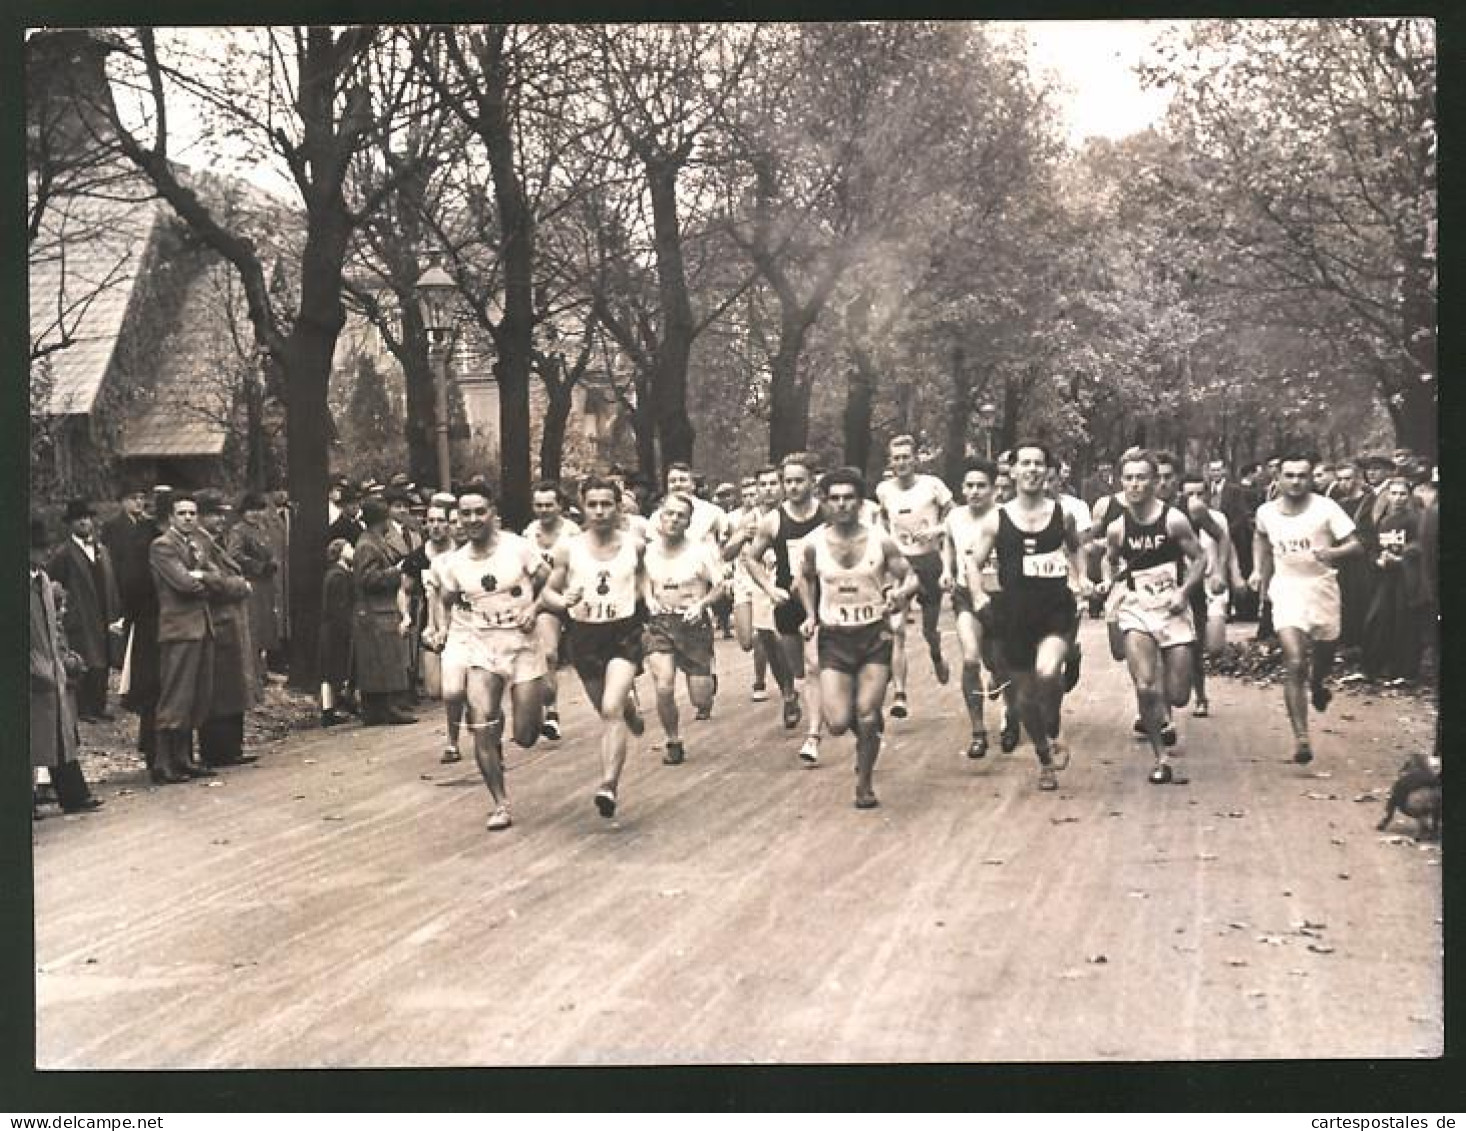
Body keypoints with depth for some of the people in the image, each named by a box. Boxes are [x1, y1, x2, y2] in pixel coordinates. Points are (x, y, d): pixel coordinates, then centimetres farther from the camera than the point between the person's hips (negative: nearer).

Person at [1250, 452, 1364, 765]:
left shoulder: (1325, 508, -10)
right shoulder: (1266, 512, 0)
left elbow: (1356, 545, -12)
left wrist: (1333, 553, -31)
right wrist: (1258, 569, 14)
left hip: (1322, 587, 0)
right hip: (1286, 589, 0)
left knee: (1324, 654, 18)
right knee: (1294, 663, -15)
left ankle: (1316, 685, 57)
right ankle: (1301, 738, -15)